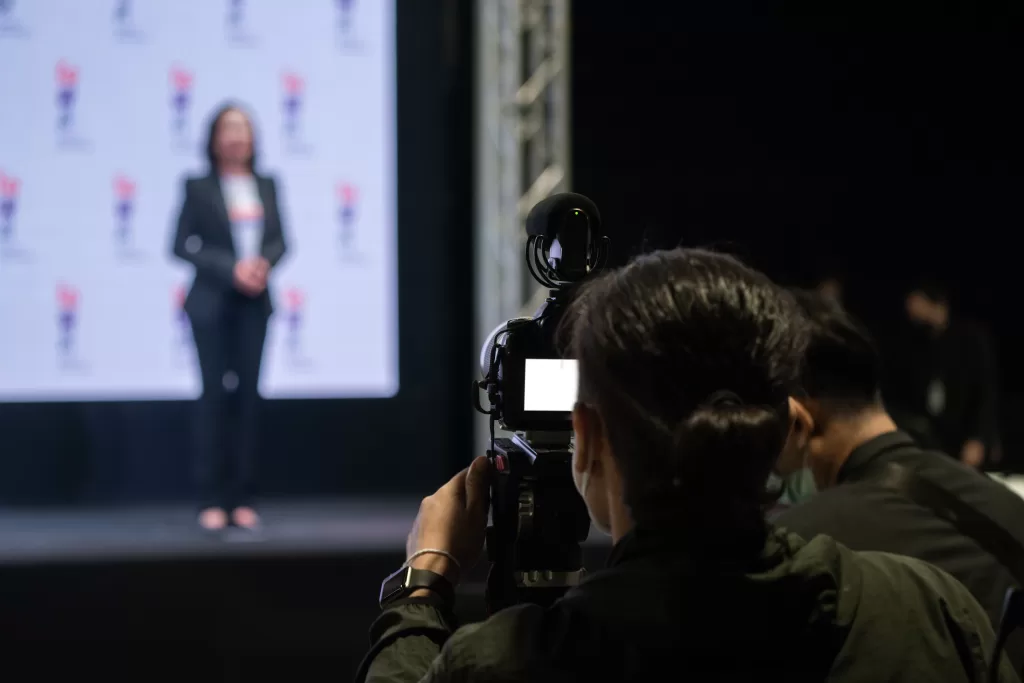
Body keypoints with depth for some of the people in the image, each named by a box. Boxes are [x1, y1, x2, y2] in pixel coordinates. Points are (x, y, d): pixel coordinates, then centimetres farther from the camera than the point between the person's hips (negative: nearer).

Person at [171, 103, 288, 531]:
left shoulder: (266, 186, 9)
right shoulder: (199, 188, -2)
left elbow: (279, 239, 10)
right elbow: (183, 245, -6)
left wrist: (264, 264, -12)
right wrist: (231, 269, -16)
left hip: (254, 303, 4)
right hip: (212, 303, -3)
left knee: (247, 394, 3)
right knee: (215, 393, -4)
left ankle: (241, 498, 7)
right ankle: (211, 500, 0)